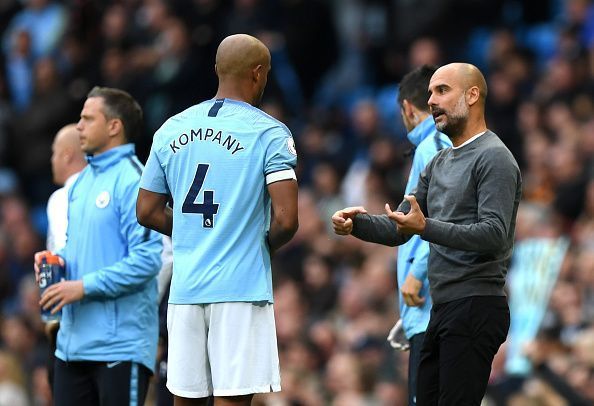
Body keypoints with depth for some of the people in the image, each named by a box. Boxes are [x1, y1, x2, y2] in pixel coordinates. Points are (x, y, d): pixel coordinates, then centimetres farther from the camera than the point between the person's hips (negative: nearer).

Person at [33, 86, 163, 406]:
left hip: (119, 344, -9)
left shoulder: (132, 181, -12)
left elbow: (147, 259, -19)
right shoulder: (80, 183, 16)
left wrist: (85, 286, -19)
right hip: (73, 340, 9)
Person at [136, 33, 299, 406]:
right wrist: (266, 245, 6)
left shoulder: (171, 130, 9)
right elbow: (286, 220, -14)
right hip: (242, 288, -5)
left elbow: (147, 212, 13)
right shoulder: (269, 133, -6)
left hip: (184, 288, 5)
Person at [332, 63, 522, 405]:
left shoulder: (493, 159, -9)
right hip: (442, 309, 10)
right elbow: (398, 229, 19)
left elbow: (494, 235, -21)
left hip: (475, 309, -10)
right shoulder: (439, 164, 20)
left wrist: (426, 228, -32)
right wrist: (357, 223, -2)